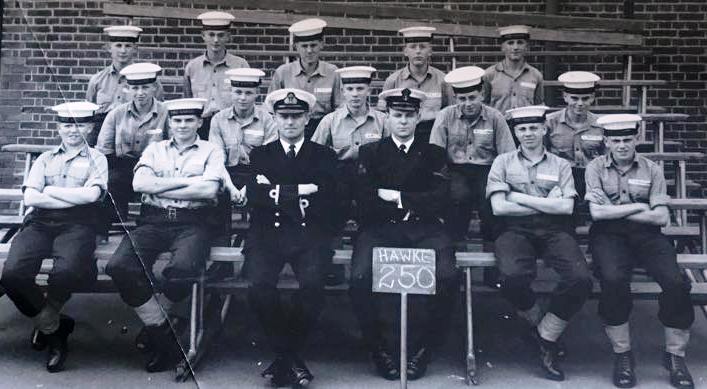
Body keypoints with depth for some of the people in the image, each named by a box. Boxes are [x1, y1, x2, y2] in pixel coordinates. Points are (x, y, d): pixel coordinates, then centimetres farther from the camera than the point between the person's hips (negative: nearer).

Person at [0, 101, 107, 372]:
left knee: (67, 271, -34)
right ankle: (55, 328, -1)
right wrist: (75, 198, -3)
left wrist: (51, 191, 2)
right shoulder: (45, 159, 22)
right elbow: (30, 198, 5)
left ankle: (45, 321, -1)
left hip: (76, 225, -3)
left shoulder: (96, 159, 14)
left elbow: (91, 194, -6)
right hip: (40, 223, 3)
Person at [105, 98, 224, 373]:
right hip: (153, 221, 3)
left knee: (182, 269, -35)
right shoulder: (154, 149, 21)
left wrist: (159, 188, -2)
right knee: (119, 266, -25)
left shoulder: (211, 151, 13)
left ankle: (153, 323, -3)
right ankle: (163, 334, -9)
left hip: (192, 223, -3)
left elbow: (209, 189, -6)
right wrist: (186, 181, -3)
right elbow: (139, 183, 3)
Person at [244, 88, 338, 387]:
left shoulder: (324, 156, 16)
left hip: (310, 234, -1)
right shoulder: (260, 155, 18)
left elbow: (324, 197, -1)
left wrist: (278, 192, -5)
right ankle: (290, 358, -4)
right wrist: (300, 191, -8)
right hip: (268, 233, 1)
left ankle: (285, 355, -4)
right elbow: (254, 194, 0)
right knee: (258, 286, -28)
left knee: (312, 284, -30)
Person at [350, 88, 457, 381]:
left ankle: (421, 349, -6)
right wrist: (413, 204, -3)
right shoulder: (370, 153, 14)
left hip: (424, 230, 1)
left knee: (447, 278, -29)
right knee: (360, 279, -29)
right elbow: (365, 201, 0)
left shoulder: (434, 154, 16)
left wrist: (396, 197, -3)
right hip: (380, 229, 0)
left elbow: (439, 199, 2)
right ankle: (378, 349, -6)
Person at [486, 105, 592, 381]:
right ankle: (535, 321, 2)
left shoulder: (561, 165, 17)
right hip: (516, 229, -1)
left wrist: (519, 197, -4)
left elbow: (566, 207, 0)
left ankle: (546, 338, -2)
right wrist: (546, 203, 0)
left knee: (581, 280, -27)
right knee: (513, 277, -34)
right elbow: (498, 207, -1)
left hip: (554, 230, 2)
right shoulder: (503, 162, 14)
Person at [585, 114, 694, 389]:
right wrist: (638, 206, -2)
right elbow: (597, 212, -6)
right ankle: (622, 354, -14)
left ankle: (675, 355, -3)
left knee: (676, 282, -23)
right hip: (608, 235, -2)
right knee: (613, 279, -33)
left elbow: (662, 217, 2)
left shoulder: (652, 169, 12)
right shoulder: (596, 168, 7)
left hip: (646, 234, 2)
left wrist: (616, 211, -3)